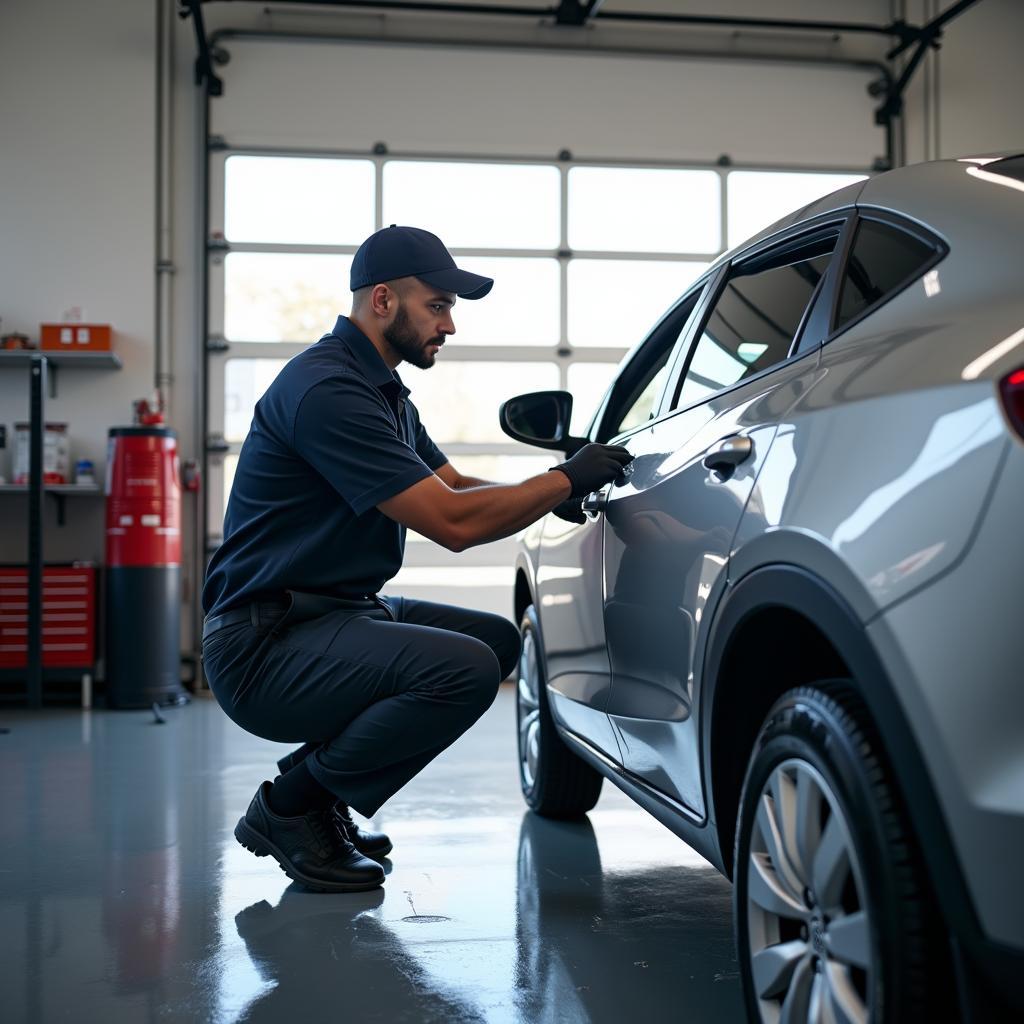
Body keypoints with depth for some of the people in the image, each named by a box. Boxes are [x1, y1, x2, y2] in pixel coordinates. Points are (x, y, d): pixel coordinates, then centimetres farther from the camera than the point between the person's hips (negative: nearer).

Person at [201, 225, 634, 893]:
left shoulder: (383, 391, 16)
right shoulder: (327, 389, -19)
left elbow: (456, 486, 19)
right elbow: (453, 523, -22)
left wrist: (556, 492, 3)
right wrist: (567, 480, -11)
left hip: (341, 612, 11)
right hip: (266, 644, -11)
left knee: (499, 639, 14)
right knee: (465, 669, -27)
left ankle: (325, 799, 14)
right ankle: (291, 806, -6)